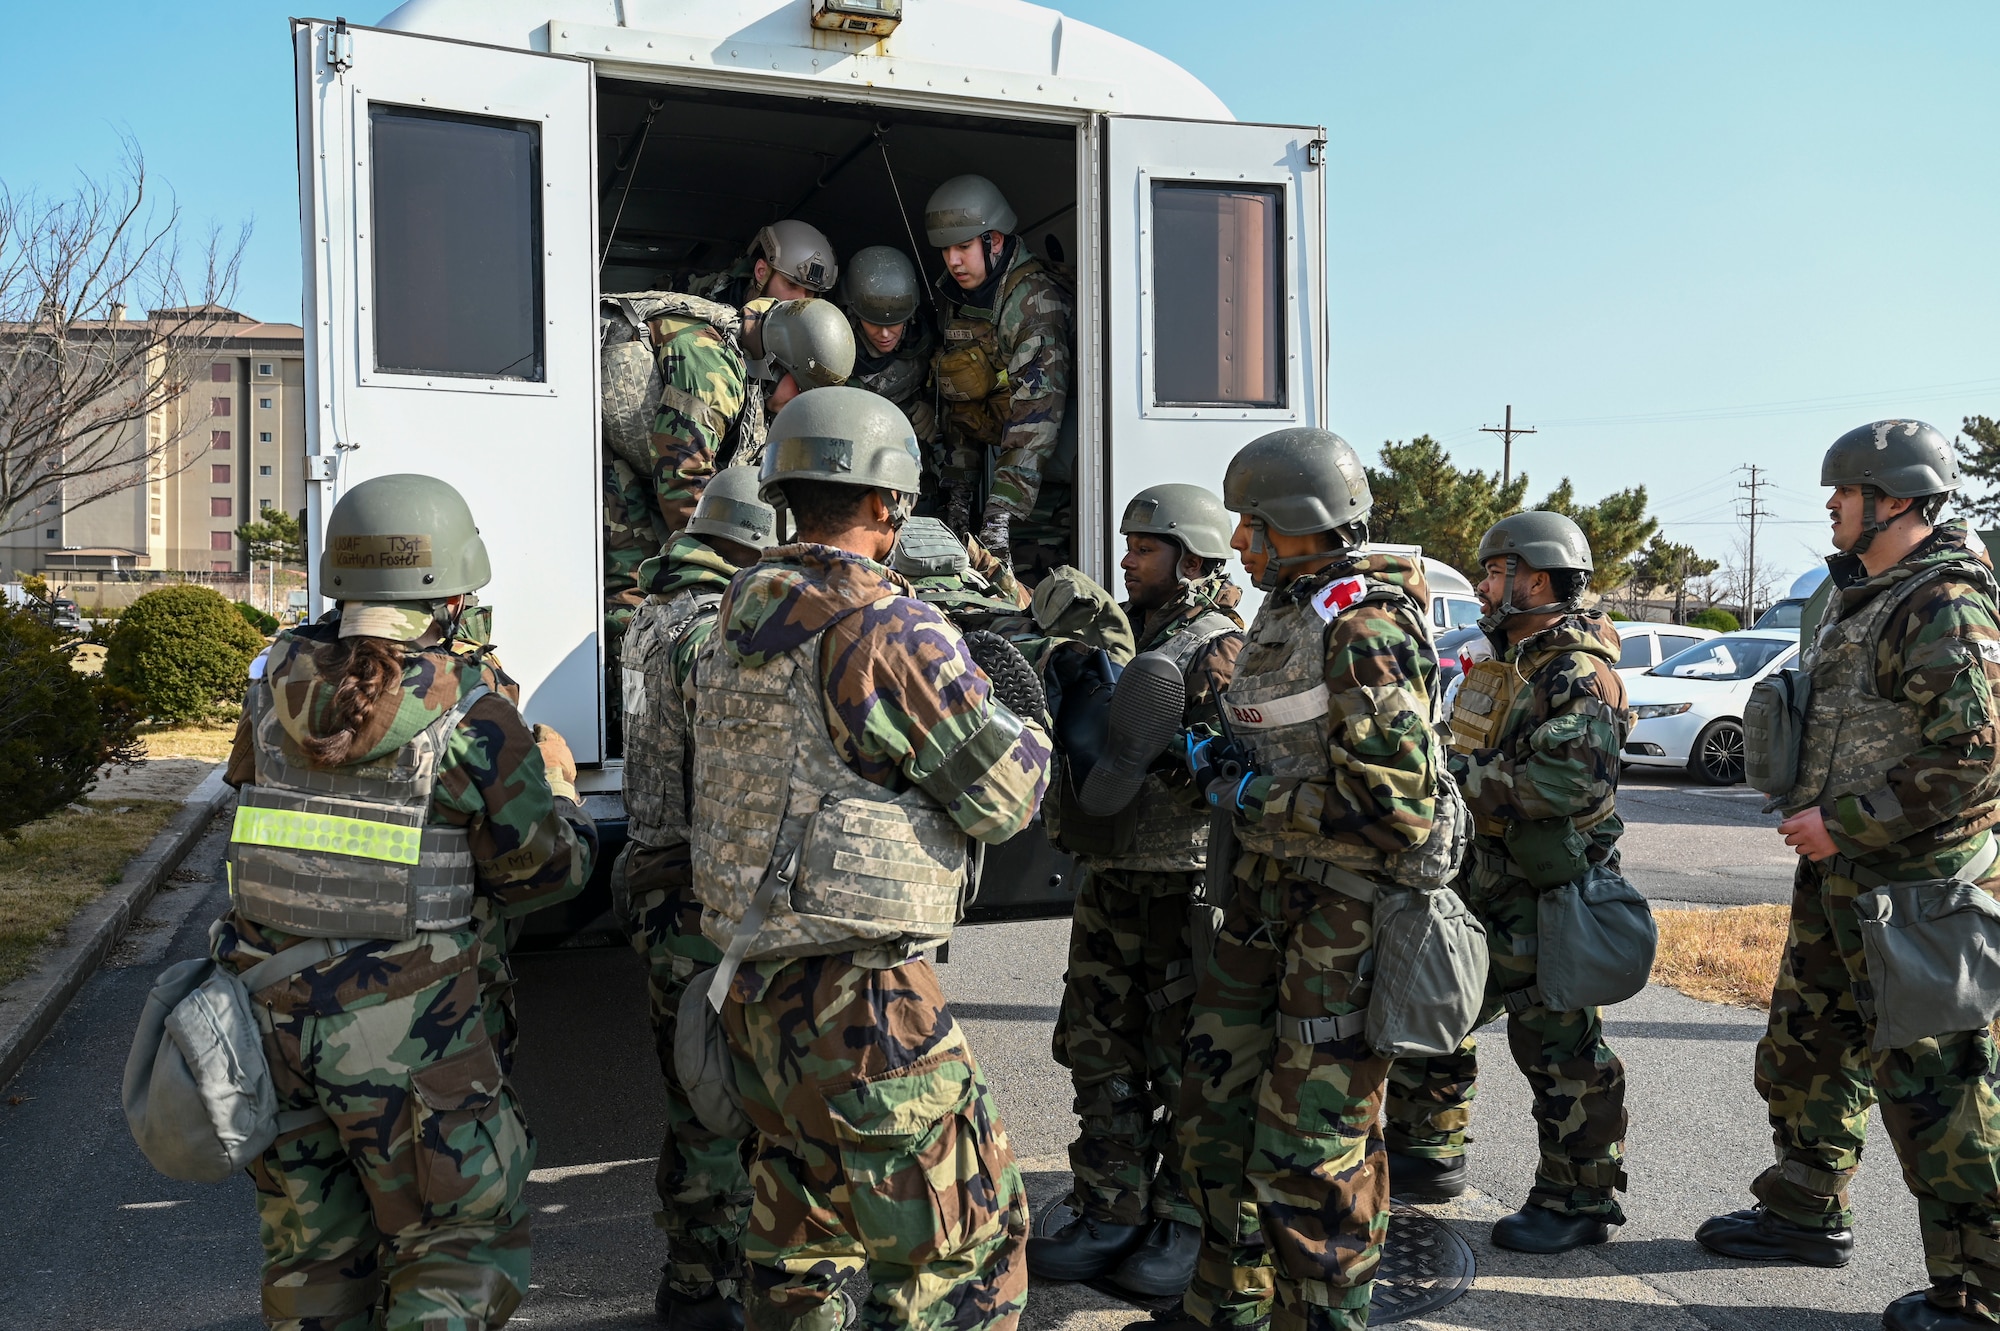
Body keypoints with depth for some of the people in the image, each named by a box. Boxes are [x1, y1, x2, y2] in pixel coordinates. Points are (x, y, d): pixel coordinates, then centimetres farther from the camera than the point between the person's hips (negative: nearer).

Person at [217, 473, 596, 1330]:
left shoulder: (280, 681, 0)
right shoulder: (470, 716, -15)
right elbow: (540, 875, -4)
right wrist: (557, 781, 13)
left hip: (273, 1008, 6)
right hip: (403, 1031, -5)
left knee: (312, 1257, 22)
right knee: (461, 1246, 11)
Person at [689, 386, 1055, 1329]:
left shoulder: (739, 615, 8)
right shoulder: (888, 625, -15)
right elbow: (1001, 794, -11)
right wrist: (1028, 725, 11)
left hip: (752, 983, 9)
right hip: (857, 999, -9)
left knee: (799, 1243, 22)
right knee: (963, 1247, 2)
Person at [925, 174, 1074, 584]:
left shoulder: (1035, 300, -18)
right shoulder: (959, 300, 11)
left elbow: (1037, 413, -28)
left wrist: (1000, 514, -34)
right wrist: (959, 491, 8)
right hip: (1002, 463, 8)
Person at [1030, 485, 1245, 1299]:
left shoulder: (1219, 649, -9)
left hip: (1183, 886, -7)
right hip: (1107, 878, 8)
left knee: (1185, 1062, 3)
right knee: (1100, 1054, 12)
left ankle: (1185, 1224, 18)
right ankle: (1111, 1214, 24)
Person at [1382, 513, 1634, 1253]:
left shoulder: (1578, 674, -17)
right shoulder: (1508, 660, 14)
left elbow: (1567, 783, -30)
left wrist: (1463, 777, -24)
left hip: (1543, 898, -10)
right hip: (1484, 882, 10)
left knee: (1558, 1049, 0)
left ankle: (1581, 1200, 15)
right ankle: (1428, 1157, 31)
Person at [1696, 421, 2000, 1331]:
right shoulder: (1861, 598, 14)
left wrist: (1844, 822, -19)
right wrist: (1806, 810, 13)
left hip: (1914, 887, -10)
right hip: (1839, 876, 10)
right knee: (1805, 1048, 19)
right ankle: (1807, 1213, 36)